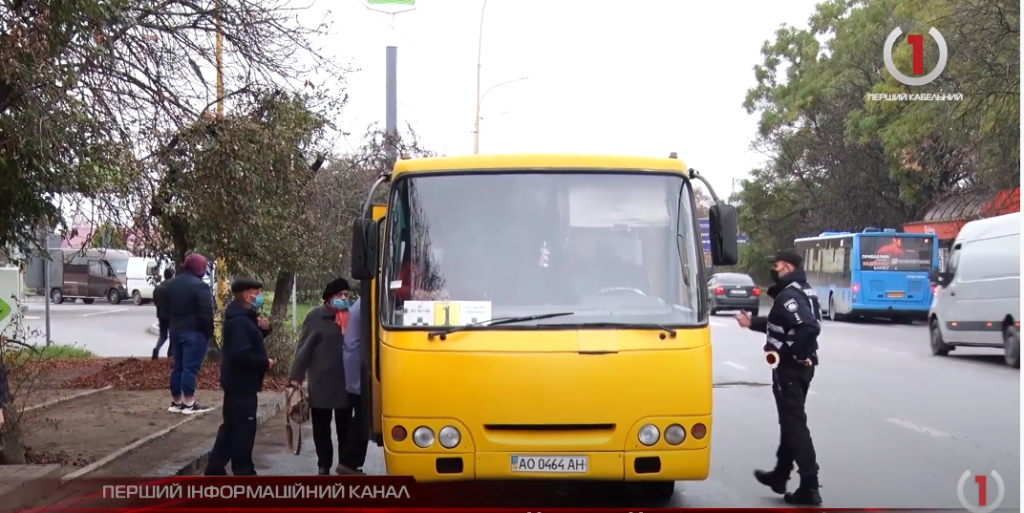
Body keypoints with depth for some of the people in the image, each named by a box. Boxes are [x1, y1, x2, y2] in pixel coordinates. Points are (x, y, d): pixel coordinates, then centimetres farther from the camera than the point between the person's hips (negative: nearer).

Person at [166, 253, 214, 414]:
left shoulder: (172, 284, 11)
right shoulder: (200, 286, -16)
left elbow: (167, 309, 18)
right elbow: (206, 313, -18)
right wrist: (209, 332, -9)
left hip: (176, 330, 8)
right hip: (194, 332, -8)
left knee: (178, 367, 13)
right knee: (190, 368, -5)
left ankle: (176, 402, 16)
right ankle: (189, 404, -2)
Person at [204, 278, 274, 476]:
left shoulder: (243, 317, 12)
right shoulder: (239, 320, -22)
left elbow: (251, 341, 22)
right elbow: (241, 353, -30)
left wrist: (263, 329, 4)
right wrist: (265, 362, -19)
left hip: (238, 381, 11)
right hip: (241, 382, -11)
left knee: (232, 425, 17)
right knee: (244, 428, -3)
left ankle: (215, 468, 23)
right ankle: (244, 473, 4)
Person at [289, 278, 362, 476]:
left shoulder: (352, 315, 5)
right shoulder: (316, 316, -5)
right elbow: (304, 347, -6)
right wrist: (296, 375, -9)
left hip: (346, 380, 3)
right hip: (321, 381, -3)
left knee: (345, 424, 11)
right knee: (321, 426, 7)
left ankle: (345, 462, 22)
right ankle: (323, 466, 16)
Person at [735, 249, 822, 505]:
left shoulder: (789, 295, -21)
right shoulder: (802, 291, 12)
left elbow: (809, 327, -35)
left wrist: (794, 354, -23)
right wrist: (753, 323, 27)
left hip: (789, 367, -10)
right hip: (803, 366, 10)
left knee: (795, 425, -7)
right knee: (790, 421, 20)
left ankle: (809, 486, -7)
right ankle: (780, 475, 34)